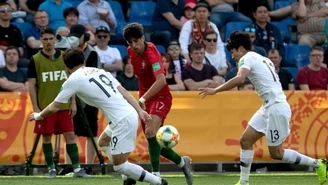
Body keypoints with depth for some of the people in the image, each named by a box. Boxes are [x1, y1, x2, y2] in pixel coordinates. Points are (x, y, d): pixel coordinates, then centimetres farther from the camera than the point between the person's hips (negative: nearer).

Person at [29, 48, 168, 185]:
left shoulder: (73, 80, -2)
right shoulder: (99, 71, 17)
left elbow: (54, 107, 5)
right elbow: (124, 92, 13)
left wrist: (38, 116, 23)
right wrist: (139, 110, 14)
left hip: (123, 121, -8)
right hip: (130, 114, 8)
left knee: (119, 166, 1)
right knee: (103, 142, 30)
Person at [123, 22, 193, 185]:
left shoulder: (151, 53, -23)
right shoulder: (131, 51, 0)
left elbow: (161, 81, -38)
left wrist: (143, 99, -46)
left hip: (160, 97, -8)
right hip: (145, 98, 8)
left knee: (150, 132, -29)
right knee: (153, 141, 10)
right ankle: (182, 162, 34)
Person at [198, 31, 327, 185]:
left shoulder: (247, 58, -8)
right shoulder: (261, 59, 20)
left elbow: (239, 79, -26)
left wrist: (215, 90, -22)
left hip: (276, 108, -10)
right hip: (268, 108, 10)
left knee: (276, 153, -1)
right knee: (245, 140, 7)